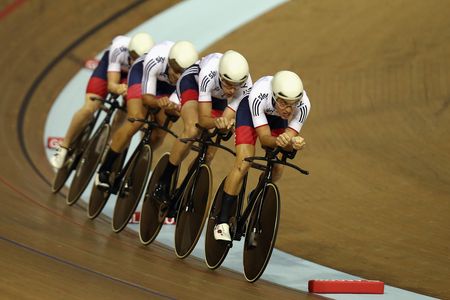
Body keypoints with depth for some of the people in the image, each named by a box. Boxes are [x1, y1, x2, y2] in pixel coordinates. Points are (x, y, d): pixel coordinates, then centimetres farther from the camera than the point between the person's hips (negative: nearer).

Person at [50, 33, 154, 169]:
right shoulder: (119, 49, -39)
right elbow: (111, 84, -38)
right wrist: (118, 88, -62)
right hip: (110, 65, -2)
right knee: (89, 109, -18)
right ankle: (63, 148, -1)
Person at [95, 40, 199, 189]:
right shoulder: (155, 60, -41)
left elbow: (177, 107, -28)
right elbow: (146, 97, -32)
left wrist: (172, 107, -51)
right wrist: (158, 102, -54)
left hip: (167, 86, 3)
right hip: (143, 73, -3)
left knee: (159, 135, -7)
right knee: (136, 121, -23)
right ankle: (104, 170, -13)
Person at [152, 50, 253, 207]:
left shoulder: (245, 87, -35)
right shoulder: (209, 74, -43)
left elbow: (228, 118, -31)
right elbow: (203, 119, -39)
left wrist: (226, 124, -54)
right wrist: (216, 122, -60)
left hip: (218, 97, 4)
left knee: (209, 153, -5)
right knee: (193, 130, -31)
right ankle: (163, 183, -17)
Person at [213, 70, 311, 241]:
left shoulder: (303, 105, -35)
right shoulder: (258, 96, -42)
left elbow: (290, 137, -28)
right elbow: (264, 137, -37)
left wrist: (294, 143, -51)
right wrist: (277, 141, -58)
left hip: (276, 118, 3)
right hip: (249, 111, -3)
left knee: (277, 170, -7)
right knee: (243, 164, -20)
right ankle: (222, 222, -13)